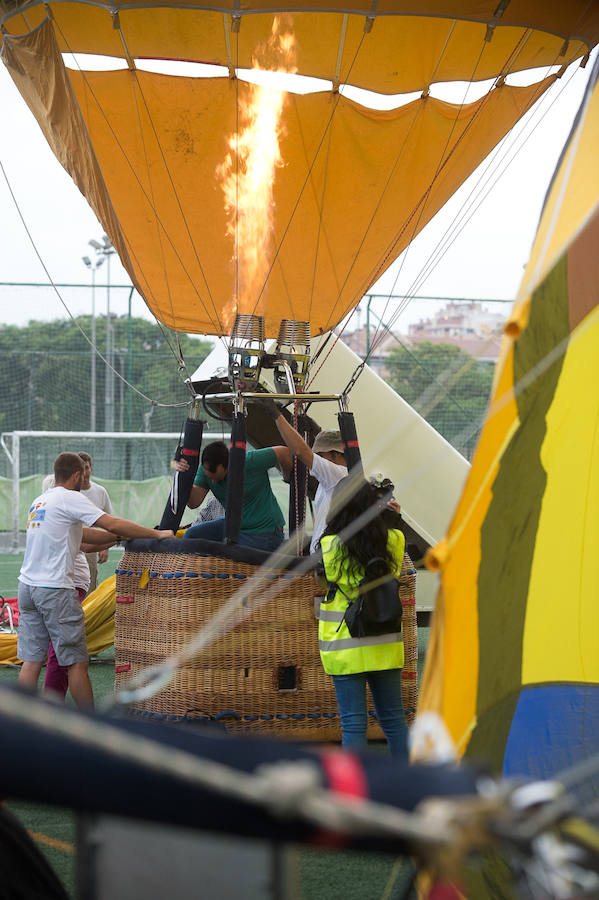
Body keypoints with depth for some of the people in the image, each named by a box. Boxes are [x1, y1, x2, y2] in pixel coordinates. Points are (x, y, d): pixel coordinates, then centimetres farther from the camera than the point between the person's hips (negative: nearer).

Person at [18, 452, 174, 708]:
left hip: (27, 585, 8)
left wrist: (119, 536, 18)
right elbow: (112, 524, -14)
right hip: (54, 589, -8)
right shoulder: (69, 498, -8)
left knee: (31, 661, 7)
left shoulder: (40, 501, 18)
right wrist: (157, 534, -8)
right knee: (76, 661, 0)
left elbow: (82, 533, 21)